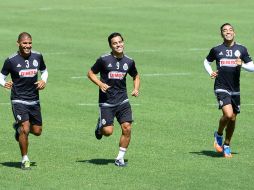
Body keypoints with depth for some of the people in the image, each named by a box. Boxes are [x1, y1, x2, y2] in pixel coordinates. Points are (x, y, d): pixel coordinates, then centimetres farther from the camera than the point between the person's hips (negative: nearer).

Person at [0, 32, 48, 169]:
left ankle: (18, 127, 41)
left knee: (37, 131, 9)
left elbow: (44, 71, 19)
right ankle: (25, 159, 1)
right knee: (25, 129, -17)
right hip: (18, 100, -5)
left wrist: (43, 81, -2)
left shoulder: (37, 57, 2)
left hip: (34, 100, 5)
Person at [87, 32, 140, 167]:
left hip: (122, 101, 3)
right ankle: (99, 127, 28)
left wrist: (136, 89, 3)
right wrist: (100, 84, -14)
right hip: (106, 101, -3)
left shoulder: (129, 62, 4)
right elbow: (90, 73, 3)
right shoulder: (104, 60, -7)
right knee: (108, 131, -10)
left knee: (127, 128, -9)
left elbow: (136, 76, 22)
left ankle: (120, 158, 6)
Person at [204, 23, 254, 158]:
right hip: (221, 88, -3)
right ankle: (218, 135, 7)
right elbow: (207, 62, 19)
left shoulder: (241, 49, 4)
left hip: (235, 90, 3)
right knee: (228, 114, -21)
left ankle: (226, 145, 27)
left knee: (233, 119, 8)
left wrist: (242, 64, -14)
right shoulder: (216, 50, 2)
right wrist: (210, 72, 1)